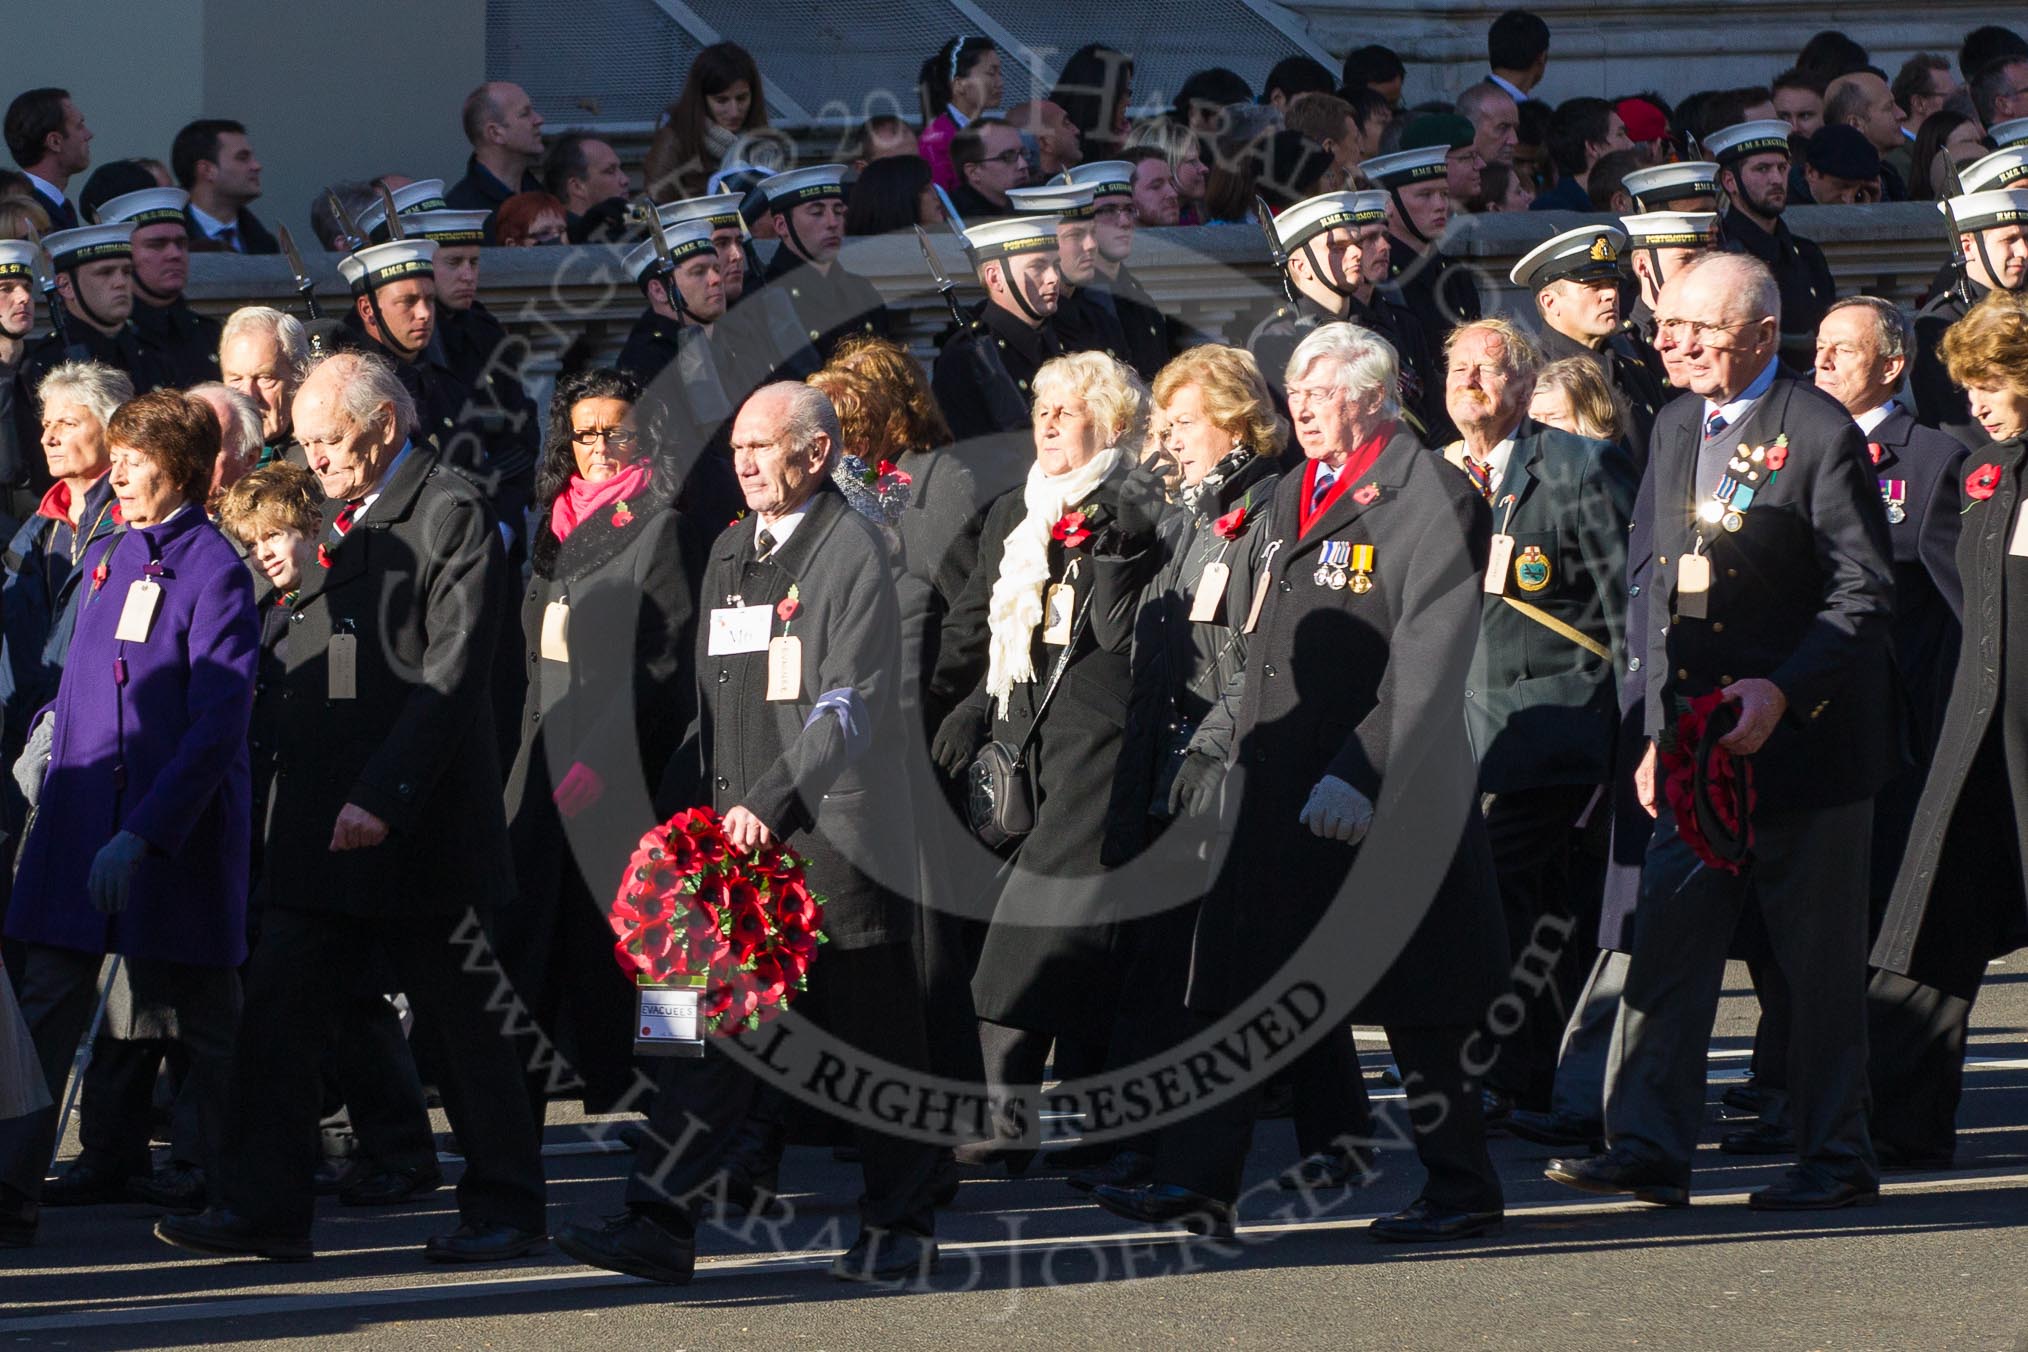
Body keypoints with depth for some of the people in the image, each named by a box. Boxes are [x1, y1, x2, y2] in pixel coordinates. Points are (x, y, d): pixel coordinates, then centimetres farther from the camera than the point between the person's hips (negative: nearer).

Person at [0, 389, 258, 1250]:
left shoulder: (214, 572, -10)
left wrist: (142, 833, -22)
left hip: (179, 829, -6)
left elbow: (217, 724, -16)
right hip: (82, 820, 6)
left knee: (195, 1017, 5)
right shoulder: (107, 561, 11)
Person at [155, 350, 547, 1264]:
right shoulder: (333, 519, 17)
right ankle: (265, 1206, 2)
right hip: (321, 825, 7)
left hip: (418, 826, -7)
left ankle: (504, 1208, 12)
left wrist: (382, 795, -23)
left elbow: (451, 675, -17)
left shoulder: (451, 516, -9)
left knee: (461, 1022, 2)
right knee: (277, 1010, 0)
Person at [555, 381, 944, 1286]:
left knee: (870, 1036, 2)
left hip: (835, 833, -7)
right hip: (741, 838, 7)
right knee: (717, 1026, -1)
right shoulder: (730, 552, 17)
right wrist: (712, 810, 13)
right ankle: (661, 1224, -7)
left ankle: (901, 1227, 14)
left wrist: (772, 803, -23)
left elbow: (848, 710, -16)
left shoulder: (851, 551, -8)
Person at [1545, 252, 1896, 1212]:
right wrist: (1659, 726, 11)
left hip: (1805, 742, -6)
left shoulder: (1818, 433, -10)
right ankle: (1647, 1149, -1)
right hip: (1698, 741, 6)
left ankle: (1835, 1157, 10)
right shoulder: (1677, 428, 12)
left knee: (1817, 965, 1)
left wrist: (1784, 690, -22)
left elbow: (1864, 594, -11)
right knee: (1665, 945, -2)